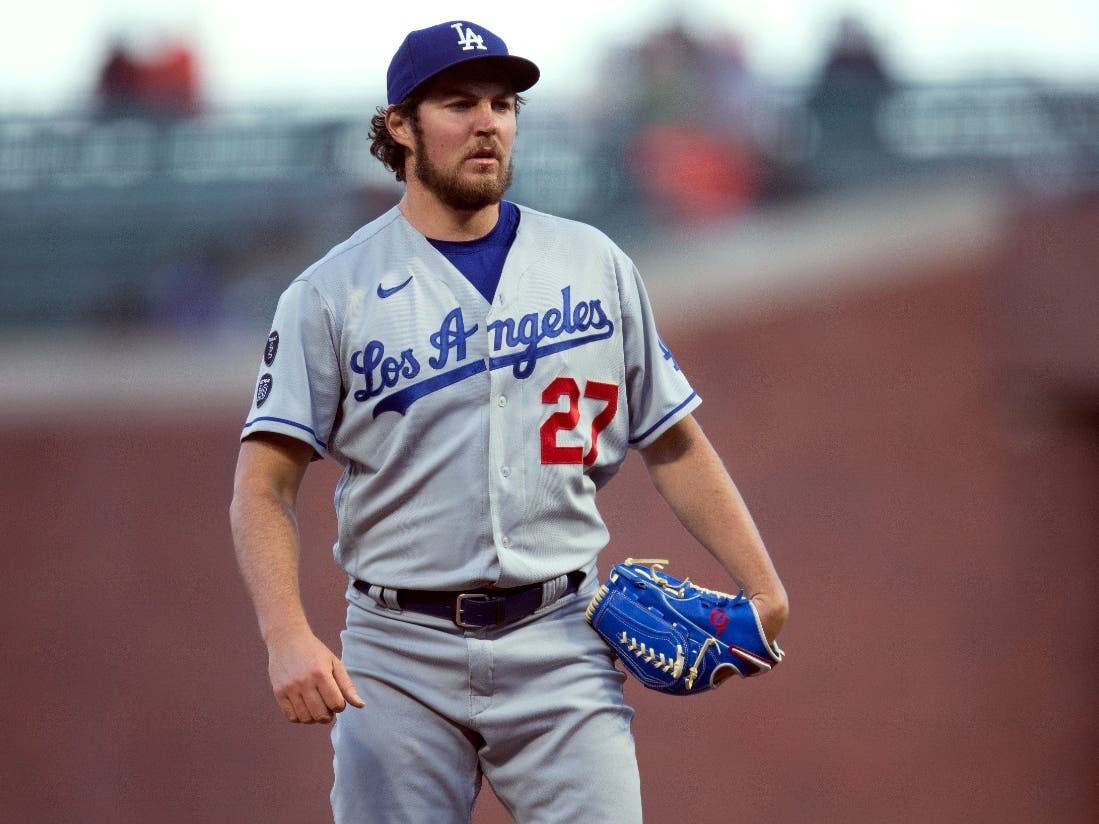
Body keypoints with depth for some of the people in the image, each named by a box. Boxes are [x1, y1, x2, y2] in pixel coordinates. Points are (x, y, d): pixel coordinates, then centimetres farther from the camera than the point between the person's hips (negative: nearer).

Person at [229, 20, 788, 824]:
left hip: (560, 645, 1)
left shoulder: (595, 265, 9)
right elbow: (264, 485, -4)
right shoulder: (332, 293, 1)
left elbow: (674, 443, 13)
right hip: (401, 655, -1)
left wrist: (763, 587, 2)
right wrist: (288, 638, -20)